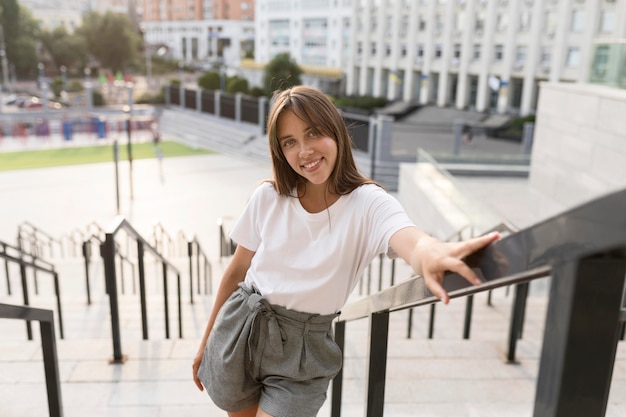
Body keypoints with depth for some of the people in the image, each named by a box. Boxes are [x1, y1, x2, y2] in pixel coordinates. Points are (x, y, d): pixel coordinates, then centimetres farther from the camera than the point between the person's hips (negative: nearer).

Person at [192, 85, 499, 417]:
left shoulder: (367, 204, -16)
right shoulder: (268, 197, -7)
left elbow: (410, 241, -38)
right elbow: (236, 271, 4)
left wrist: (431, 253, -64)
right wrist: (206, 341, 11)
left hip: (303, 348, -2)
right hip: (238, 331, 3)